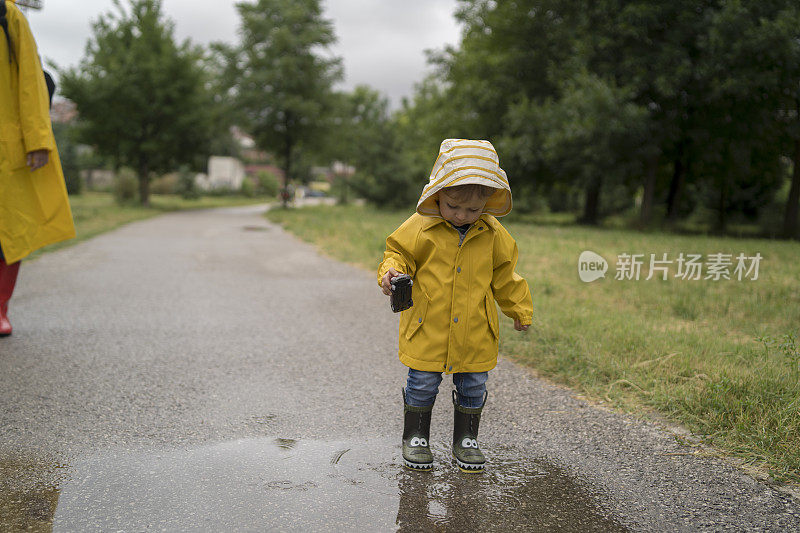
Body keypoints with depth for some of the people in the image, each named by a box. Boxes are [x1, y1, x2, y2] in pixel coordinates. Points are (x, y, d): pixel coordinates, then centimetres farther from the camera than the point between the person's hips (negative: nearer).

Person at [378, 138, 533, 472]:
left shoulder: (493, 235, 0)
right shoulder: (420, 228, -9)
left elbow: (504, 276, 12)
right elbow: (399, 254, 0)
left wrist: (520, 311, 19)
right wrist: (392, 272, -22)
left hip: (475, 333, 2)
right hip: (427, 329, -2)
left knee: (473, 387, 11)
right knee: (422, 384, 6)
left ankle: (466, 439, 30)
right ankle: (415, 437, 26)